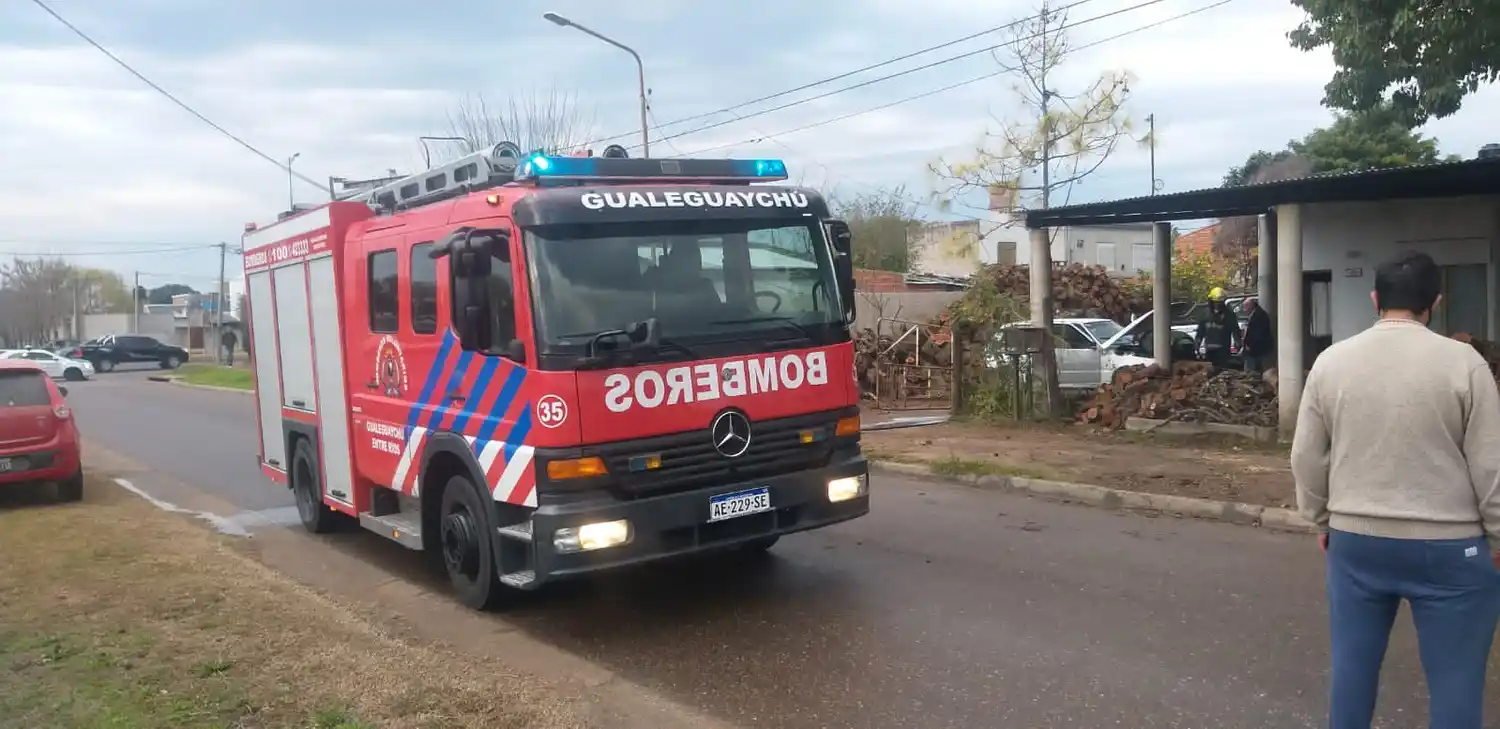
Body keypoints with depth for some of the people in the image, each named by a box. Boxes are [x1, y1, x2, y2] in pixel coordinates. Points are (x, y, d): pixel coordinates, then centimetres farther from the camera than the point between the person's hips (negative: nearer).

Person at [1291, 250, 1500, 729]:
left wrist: (1322, 520, 17)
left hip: (1355, 540, 3)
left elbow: (1307, 458, 5)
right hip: (1449, 547, -3)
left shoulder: (1330, 361, 0)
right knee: (1455, 680, 8)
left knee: (1353, 665, 14)